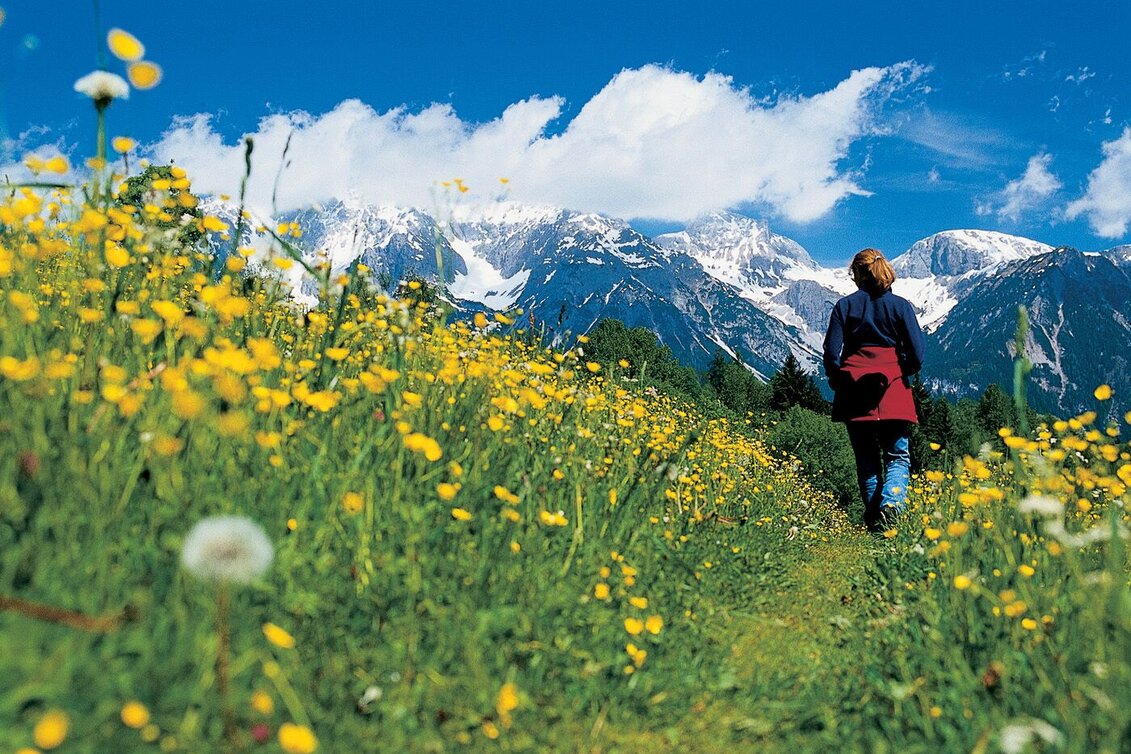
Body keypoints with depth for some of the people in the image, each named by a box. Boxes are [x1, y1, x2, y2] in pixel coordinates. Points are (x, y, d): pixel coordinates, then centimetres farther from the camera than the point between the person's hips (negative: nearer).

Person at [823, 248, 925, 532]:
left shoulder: (845, 306, 1)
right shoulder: (901, 306, 1)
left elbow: (831, 353, -4)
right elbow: (917, 356, -3)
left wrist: (838, 379, 13)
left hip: (854, 393, 1)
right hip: (892, 392, -1)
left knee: (866, 460, 11)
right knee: (897, 457, 6)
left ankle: (873, 518, 12)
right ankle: (891, 503, -19)